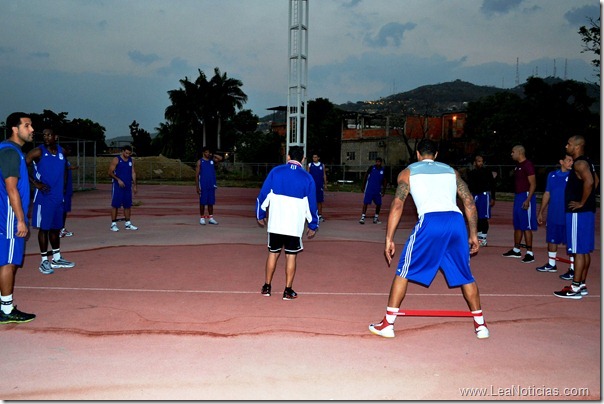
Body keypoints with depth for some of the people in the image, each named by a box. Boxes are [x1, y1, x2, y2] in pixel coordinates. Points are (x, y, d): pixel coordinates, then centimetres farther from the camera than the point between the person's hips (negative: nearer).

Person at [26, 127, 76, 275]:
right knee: (44, 228, -1)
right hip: (44, 196, -6)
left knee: (56, 228, 14)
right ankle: (44, 261, 9)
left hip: (58, 196, 6)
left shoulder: (61, 151, 7)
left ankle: (56, 259, 25)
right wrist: (36, 183, -17)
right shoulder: (38, 152, -10)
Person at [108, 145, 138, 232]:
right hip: (117, 186, -5)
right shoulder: (116, 160, -6)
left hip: (128, 186, 5)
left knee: (128, 205, 8)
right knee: (115, 205, -3)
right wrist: (118, 180, -21)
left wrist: (134, 185, 8)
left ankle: (128, 224, 16)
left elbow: (133, 173, 13)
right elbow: (110, 172, -9)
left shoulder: (131, 160, 11)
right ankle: (113, 224, 2)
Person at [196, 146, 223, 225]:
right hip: (203, 186, -4)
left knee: (211, 202, 7)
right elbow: (197, 175, -3)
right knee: (202, 202, 1)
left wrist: (212, 155, 0)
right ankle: (202, 218, 9)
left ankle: (211, 218, 13)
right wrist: (197, 187, -8)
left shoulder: (212, 160, 11)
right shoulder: (200, 161, 0)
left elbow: (221, 158, -3)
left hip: (212, 185, 4)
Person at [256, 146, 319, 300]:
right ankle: (288, 291, 11)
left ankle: (266, 287, 21)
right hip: (295, 226, -1)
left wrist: (260, 215, 13)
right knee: (291, 256, 9)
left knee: (273, 253, 14)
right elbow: (311, 204, 2)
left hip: (275, 223, 1)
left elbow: (263, 195, 0)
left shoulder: (275, 171, 0)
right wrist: (313, 226, 12)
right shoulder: (307, 177, -1)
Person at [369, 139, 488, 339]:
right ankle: (480, 324, 26)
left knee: (404, 271, 11)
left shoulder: (407, 172, 18)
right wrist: (473, 235, 24)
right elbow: (469, 202, 19)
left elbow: (397, 205, 5)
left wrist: (389, 239, 5)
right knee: (465, 275, 20)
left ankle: (388, 324, 11)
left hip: (430, 220, -3)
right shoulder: (451, 170, 27)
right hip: (456, 220, 3)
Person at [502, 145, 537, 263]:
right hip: (518, 197, 10)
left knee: (526, 226, -8)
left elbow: (533, 184, -18)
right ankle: (516, 250, 23)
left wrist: (528, 200, -24)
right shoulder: (518, 166, 16)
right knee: (517, 225, 14)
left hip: (526, 197, -10)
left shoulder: (528, 165, -13)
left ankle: (529, 253, -5)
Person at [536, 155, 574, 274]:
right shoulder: (552, 175, 7)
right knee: (551, 240, 13)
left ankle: (573, 268, 10)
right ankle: (551, 265, 28)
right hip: (553, 216, 4)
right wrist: (541, 212, 14)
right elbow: (547, 194, 13)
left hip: (568, 216, -4)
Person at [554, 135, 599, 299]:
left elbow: (589, 181, -30)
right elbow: (596, 180, 24)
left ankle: (575, 288, -3)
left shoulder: (580, 163, -16)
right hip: (587, 212, 10)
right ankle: (582, 285, 20)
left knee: (579, 251, -7)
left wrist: (582, 203, -21)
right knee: (585, 250, 13)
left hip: (578, 213, -10)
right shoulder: (586, 162, 16)